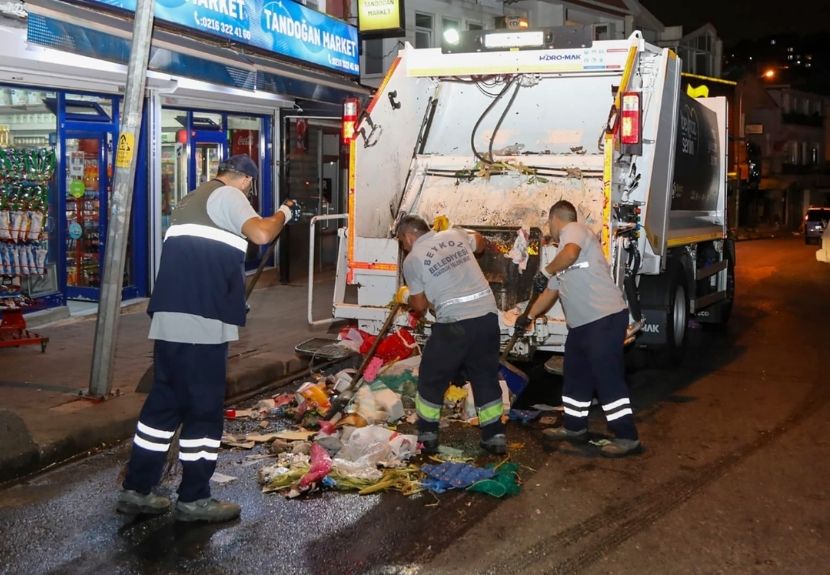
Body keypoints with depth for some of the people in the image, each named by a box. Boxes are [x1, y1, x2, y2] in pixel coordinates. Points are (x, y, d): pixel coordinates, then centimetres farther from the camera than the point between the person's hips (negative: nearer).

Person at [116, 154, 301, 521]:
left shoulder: (192, 200, 26)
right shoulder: (227, 195, -2)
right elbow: (261, 234, -19)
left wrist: (232, 299, 35)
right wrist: (284, 213, 0)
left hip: (170, 318, 9)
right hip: (201, 323, -9)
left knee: (164, 401, 14)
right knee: (204, 408, 0)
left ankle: (136, 489, 19)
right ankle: (193, 499, 7)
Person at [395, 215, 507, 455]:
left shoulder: (412, 259, 0)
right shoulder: (455, 234, 12)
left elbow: (420, 304, 5)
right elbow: (480, 244, 35)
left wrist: (404, 296, 26)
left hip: (454, 324, -5)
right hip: (487, 315, 5)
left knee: (432, 379, 15)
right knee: (486, 378, 18)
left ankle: (427, 436, 24)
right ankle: (495, 436, 22)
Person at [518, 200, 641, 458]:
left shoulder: (574, 230, -6)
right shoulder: (562, 260, 24)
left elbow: (570, 253, -30)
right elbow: (550, 292, 32)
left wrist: (545, 271, -15)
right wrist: (529, 316, 39)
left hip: (605, 318, -10)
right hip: (581, 324, 10)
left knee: (608, 378, -8)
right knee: (575, 377, 18)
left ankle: (627, 437, -1)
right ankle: (575, 427, 32)